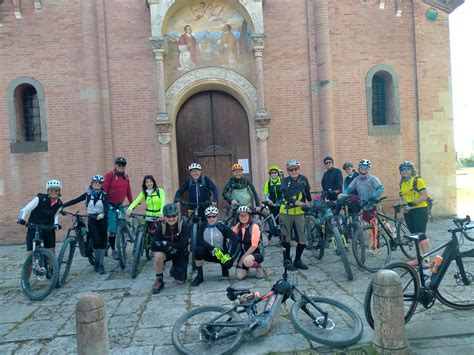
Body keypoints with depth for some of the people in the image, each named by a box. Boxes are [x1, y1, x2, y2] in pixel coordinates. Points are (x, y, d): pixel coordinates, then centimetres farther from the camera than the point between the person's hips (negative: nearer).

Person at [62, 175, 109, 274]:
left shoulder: (104, 195, -2)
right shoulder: (88, 194, 4)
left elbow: (106, 206, -16)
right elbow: (75, 201, 3)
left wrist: (103, 214, -37)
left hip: (102, 220, 0)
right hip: (92, 220, 0)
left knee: (103, 242, 0)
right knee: (96, 242, -8)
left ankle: (101, 264, 12)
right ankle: (96, 262, 15)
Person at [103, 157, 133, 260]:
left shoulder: (126, 177, 7)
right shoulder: (109, 175, -10)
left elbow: (128, 191, 12)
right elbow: (104, 191, -13)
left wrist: (132, 203, 12)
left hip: (120, 205, 5)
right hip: (111, 206, -5)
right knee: (112, 230, -4)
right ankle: (113, 250, 10)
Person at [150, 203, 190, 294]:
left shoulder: (184, 224, -23)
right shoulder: (161, 226, -18)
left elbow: (182, 245, -27)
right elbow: (153, 246, -24)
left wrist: (165, 243, -27)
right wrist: (169, 247, -36)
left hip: (181, 253, 0)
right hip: (167, 252, 1)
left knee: (180, 282, -1)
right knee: (158, 255, -34)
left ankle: (175, 269, 34)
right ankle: (159, 281, -11)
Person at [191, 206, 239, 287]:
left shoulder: (222, 227, -14)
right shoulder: (203, 227, -8)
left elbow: (235, 239, -22)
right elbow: (199, 241, -21)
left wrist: (229, 255, -31)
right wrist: (214, 249, -31)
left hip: (221, 253, -1)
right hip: (208, 253, 1)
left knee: (228, 263, -32)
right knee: (198, 250, -29)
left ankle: (224, 267, 9)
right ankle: (199, 276, -10)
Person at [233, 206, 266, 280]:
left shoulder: (254, 227, -15)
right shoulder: (238, 226, 1)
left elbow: (254, 246, -20)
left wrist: (243, 258, -20)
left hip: (255, 254, -5)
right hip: (243, 254, 5)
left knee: (246, 260, -38)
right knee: (239, 276, -11)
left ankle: (259, 267, -4)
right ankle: (246, 267, 23)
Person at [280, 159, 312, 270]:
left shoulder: (303, 179, 4)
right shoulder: (286, 181, -1)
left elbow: (307, 191, 20)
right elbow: (286, 195, -16)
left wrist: (309, 201, 28)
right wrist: (296, 202, -31)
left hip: (299, 212, 1)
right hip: (286, 212, -1)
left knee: (303, 238, -1)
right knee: (286, 238, 7)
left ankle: (297, 260, 18)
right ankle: (287, 260, 23)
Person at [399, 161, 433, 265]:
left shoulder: (418, 180, -7)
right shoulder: (402, 183, 14)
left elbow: (425, 195, -15)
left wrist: (413, 204, -21)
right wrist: (403, 206, -2)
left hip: (419, 210, -7)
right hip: (408, 212, 7)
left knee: (421, 235, -9)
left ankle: (427, 259, -3)